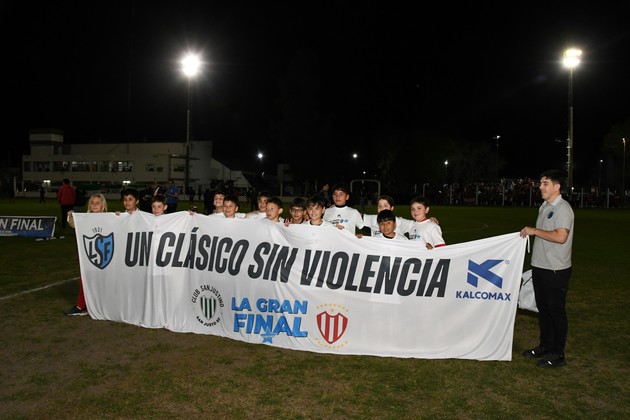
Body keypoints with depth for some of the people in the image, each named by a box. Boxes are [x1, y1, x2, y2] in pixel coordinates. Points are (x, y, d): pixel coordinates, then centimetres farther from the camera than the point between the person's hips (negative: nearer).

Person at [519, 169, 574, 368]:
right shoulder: (544, 206, 13)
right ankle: (545, 346, 30)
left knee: (556, 310, 1)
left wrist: (535, 231, -20)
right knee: (543, 308, 17)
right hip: (540, 266, 9)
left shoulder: (563, 208, -15)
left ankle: (558, 355, 12)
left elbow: (560, 236, -27)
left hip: (556, 270, -9)